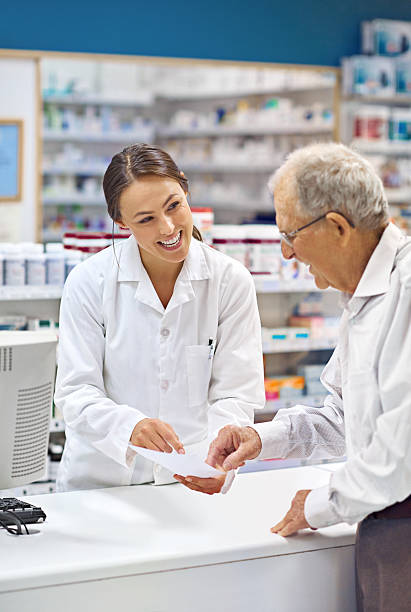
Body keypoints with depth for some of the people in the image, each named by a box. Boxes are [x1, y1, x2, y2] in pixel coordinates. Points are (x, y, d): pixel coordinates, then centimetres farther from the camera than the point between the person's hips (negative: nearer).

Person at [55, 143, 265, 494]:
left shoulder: (231, 281, -1)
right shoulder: (89, 282, -3)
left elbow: (236, 395, -2)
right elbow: (76, 392, -7)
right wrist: (130, 426, -28)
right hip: (102, 478, 0)